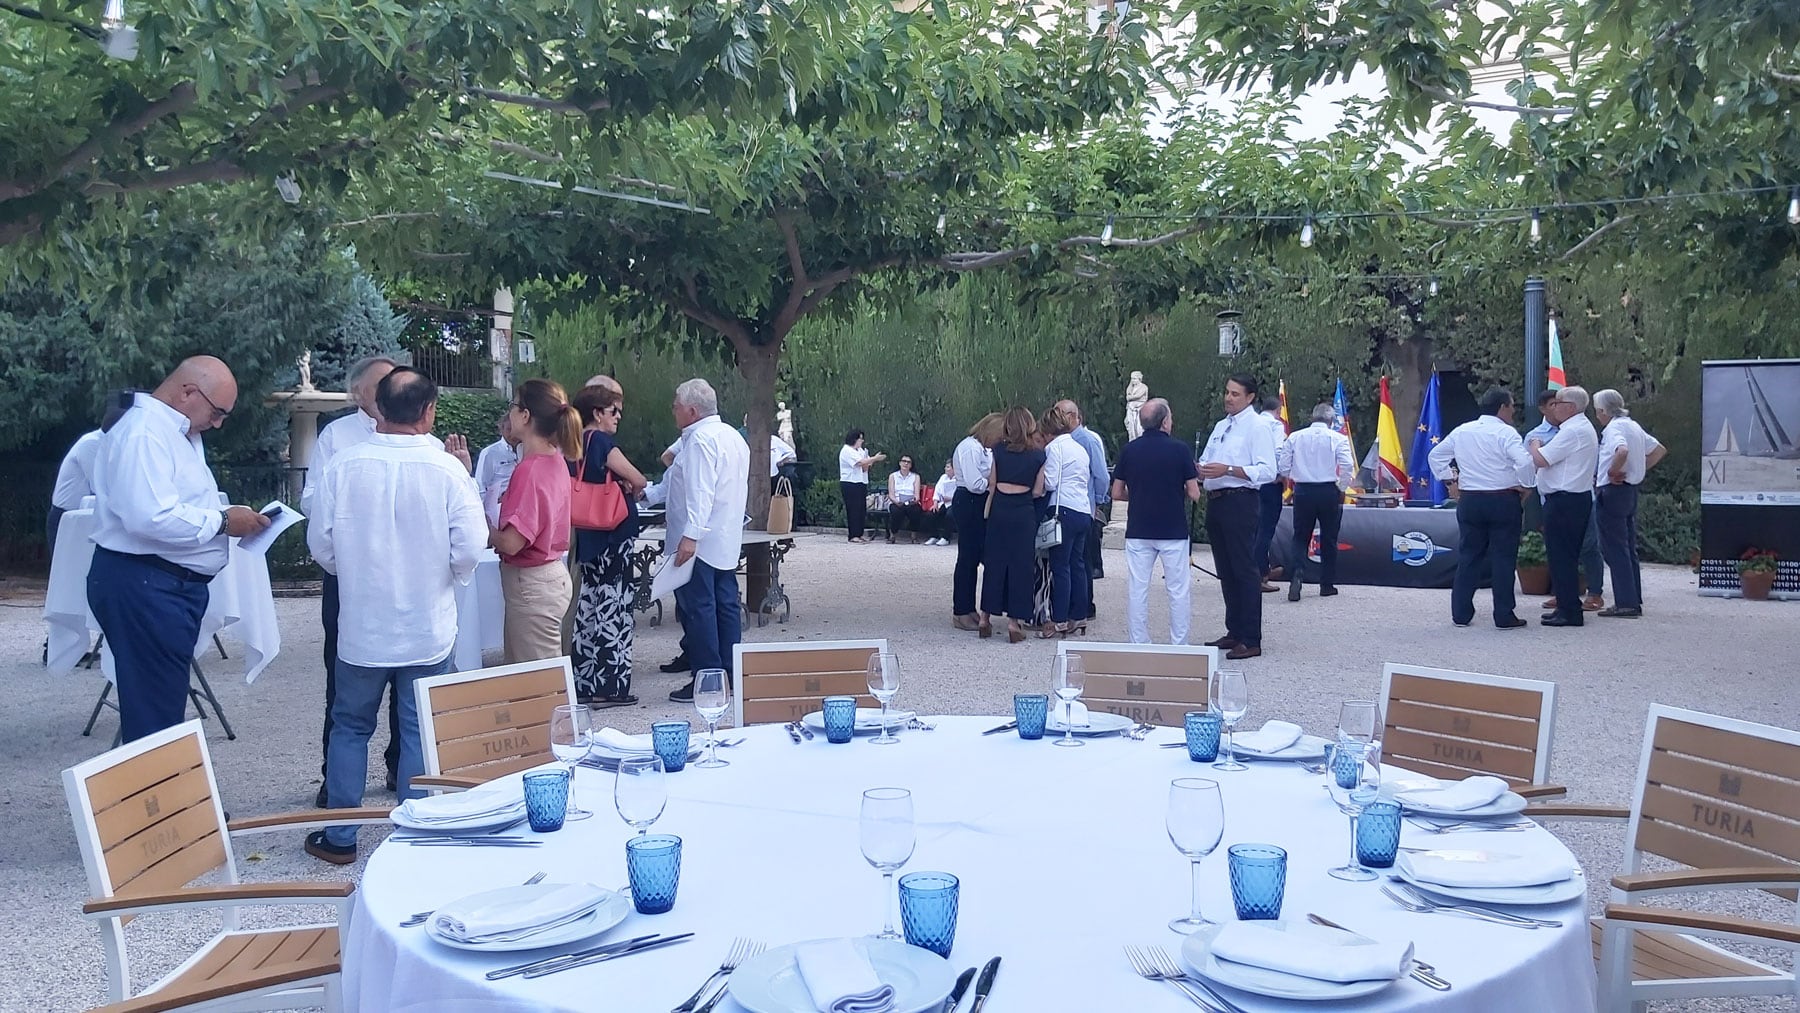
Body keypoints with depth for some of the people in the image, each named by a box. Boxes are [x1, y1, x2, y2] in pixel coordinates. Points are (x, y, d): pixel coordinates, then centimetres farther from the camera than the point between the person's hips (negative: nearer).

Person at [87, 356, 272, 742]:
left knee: (164, 707, 16)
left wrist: (231, 517, 8)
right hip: (143, 589, -11)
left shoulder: (175, 431, 18)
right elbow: (150, 518, -28)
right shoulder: (143, 433, -17)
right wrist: (222, 521, -17)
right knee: (155, 713, -7)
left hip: (169, 585, 11)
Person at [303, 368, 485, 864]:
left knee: (350, 727, 15)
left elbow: (320, 544, -3)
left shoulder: (342, 464, -10)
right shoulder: (447, 470, -14)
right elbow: (470, 549, -12)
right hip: (428, 628, -1)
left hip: (361, 626, 1)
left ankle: (339, 837, 23)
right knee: (420, 732, 10)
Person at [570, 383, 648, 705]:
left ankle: (585, 682, 19)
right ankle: (608, 686, 0)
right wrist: (630, 491, 6)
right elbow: (638, 480, -17)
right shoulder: (602, 441, -13)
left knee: (590, 605, 13)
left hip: (588, 535, 9)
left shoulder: (577, 444, 11)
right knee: (611, 606, -3)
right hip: (614, 533, -8)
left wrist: (619, 486, 4)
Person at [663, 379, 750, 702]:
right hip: (727, 543, 10)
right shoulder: (732, 436, 17)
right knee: (726, 606, 11)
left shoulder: (700, 439, -14)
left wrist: (690, 535, -29)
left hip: (698, 543, -10)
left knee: (698, 610, -5)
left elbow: (699, 491, -24)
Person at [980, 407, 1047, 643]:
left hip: (1000, 509, 2)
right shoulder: (1039, 454, -2)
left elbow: (992, 484, 3)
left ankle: (986, 617, 15)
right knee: (1021, 564, 4)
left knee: (994, 561, 10)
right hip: (1024, 512, -2)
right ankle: (1014, 621, 4)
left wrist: (987, 511, 12)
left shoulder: (999, 449, 0)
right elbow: (1037, 491, 0)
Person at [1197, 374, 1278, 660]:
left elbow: (1267, 471, -16)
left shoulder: (1258, 426, -7)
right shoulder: (1221, 426, 18)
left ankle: (1250, 641, -2)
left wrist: (1228, 470, -23)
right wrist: (1199, 471, 0)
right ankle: (1234, 632, 23)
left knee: (1244, 570, -6)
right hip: (1215, 502, 9)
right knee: (1226, 570, 13)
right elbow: (1205, 462, 24)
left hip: (1240, 502, -8)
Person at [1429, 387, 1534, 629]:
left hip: (1469, 500, 5)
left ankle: (1461, 613, 12)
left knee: (1468, 557, 11)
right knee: (1503, 559, 1)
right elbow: (1524, 462, -22)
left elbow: (1435, 456, 18)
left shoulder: (1461, 431, 9)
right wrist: (1523, 487, -7)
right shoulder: (1506, 433, -10)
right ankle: (1504, 617, 3)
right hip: (1503, 500, -5)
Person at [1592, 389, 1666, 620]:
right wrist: (1640, 469, 15)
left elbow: (1622, 451, -34)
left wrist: (1612, 472, -19)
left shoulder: (1614, 427, -14)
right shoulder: (1634, 426, 15)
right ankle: (1633, 600, 17)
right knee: (1628, 548, 13)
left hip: (1612, 491, -9)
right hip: (1631, 490, 9)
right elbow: (1659, 450, 24)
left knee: (1615, 549, -6)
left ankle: (1626, 603, -7)